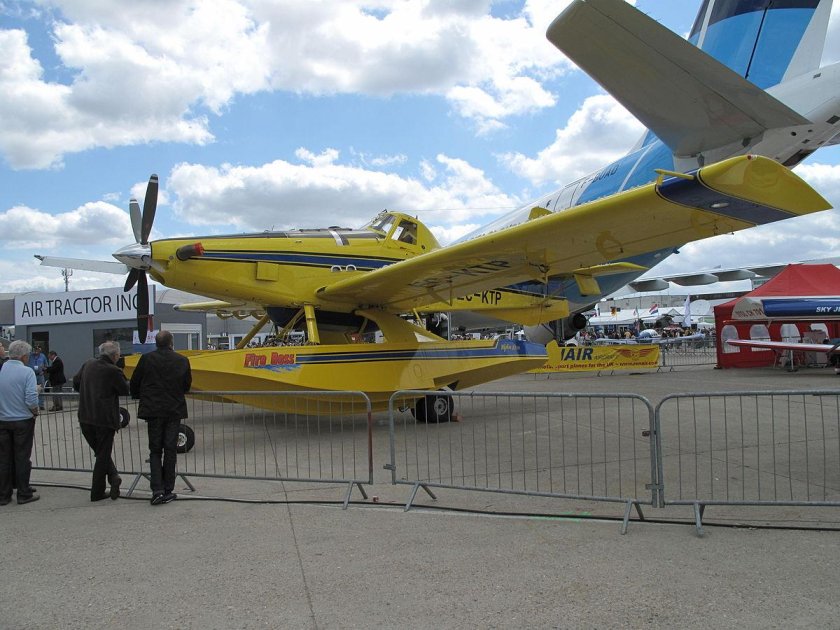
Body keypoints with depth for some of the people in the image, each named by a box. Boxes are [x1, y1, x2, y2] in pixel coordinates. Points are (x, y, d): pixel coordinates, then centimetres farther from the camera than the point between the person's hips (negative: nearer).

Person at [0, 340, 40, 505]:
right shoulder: (27, 372, -14)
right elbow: (31, 399, -20)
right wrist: (35, 411, 0)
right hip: (22, 421, -3)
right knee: (22, 458, 6)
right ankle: (24, 494, 12)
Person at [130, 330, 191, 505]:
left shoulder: (146, 359, -5)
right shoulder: (182, 361, -2)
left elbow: (134, 384, 3)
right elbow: (187, 385, 8)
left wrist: (139, 397, 23)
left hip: (153, 410, 0)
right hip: (174, 410, 1)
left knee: (155, 451, 8)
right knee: (170, 450, 8)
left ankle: (157, 490, -3)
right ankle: (168, 491, 10)